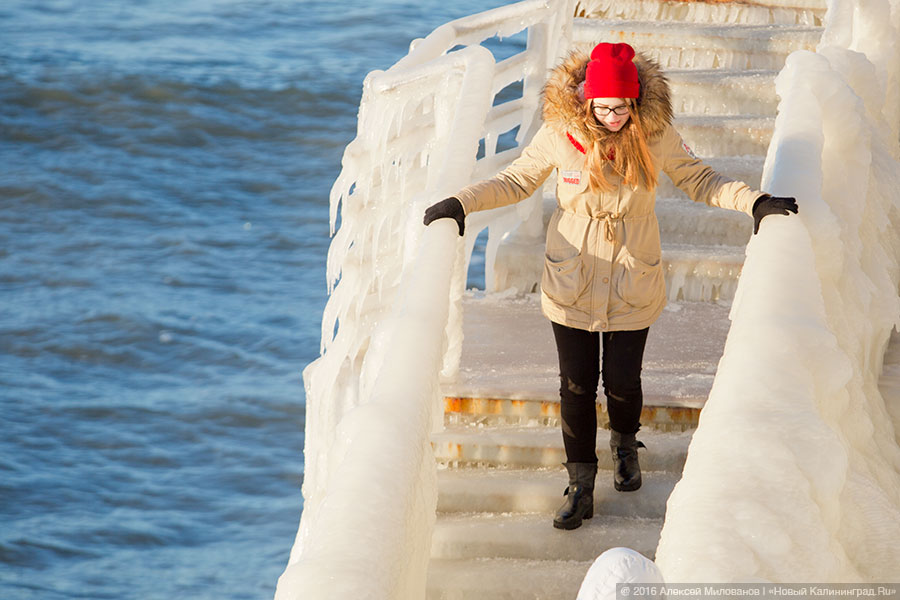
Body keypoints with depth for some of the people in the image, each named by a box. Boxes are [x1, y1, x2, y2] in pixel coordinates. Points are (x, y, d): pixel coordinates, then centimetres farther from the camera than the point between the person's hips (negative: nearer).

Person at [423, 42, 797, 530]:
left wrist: (755, 202, -9)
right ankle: (581, 485, 22)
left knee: (622, 381, 7)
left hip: (632, 286, 0)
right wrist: (461, 203, -7)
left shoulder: (656, 135, -13)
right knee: (576, 385, 5)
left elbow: (699, 181, 3)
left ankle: (625, 445, 42)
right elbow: (516, 181, 2)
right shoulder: (559, 133, -14)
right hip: (571, 285, 0)